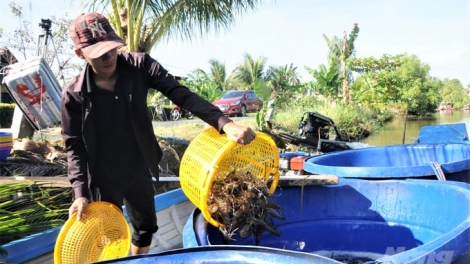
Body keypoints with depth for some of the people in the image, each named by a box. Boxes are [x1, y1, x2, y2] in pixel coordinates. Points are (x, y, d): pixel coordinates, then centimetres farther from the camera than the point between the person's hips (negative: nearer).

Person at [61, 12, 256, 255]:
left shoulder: (139, 66, -15)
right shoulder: (74, 94, -17)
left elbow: (180, 94, -23)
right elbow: (74, 146, -9)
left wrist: (224, 123, -36)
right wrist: (80, 192, -21)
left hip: (139, 171, 3)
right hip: (103, 179, -3)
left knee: (146, 228, 21)